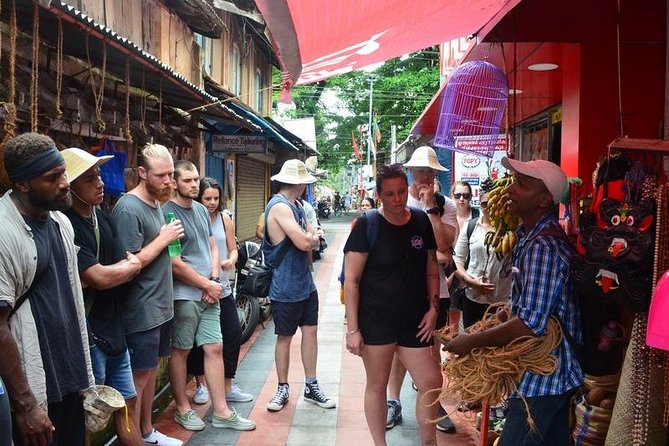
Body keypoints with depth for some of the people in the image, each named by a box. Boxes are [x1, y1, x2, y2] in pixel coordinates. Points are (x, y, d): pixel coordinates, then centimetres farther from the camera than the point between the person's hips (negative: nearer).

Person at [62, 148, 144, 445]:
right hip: (87, 333, -7)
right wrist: (130, 265, -3)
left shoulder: (103, 218, 7)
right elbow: (101, 278, -22)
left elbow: (131, 268, 2)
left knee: (127, 403, 18)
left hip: (113, 328, 8)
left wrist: (90, 280, -14)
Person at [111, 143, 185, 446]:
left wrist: (170, 238, 5)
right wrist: (163, 239, -17)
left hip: (160, 306, 9)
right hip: (141, 311, -9)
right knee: (138, 378, 2)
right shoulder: (128, 209, -19)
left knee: (151, 370, 19)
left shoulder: (155, 203, 10)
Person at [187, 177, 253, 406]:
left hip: (222, 288, 4)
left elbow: (233, 249, 9)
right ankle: (201, 385, 28)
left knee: (233, 335, 4)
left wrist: (231, 261, -13)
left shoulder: (224, 219, 5)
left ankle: (228, 387, 18)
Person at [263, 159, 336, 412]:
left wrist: (309, 239, -12)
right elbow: (304, 243, -25)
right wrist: (310, 238, -3)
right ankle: (283, 389, 21)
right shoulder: (279, 206, -18)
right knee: (285, 337, 6)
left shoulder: (296, 206, 12)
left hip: (305, 283, 8)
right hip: (286, 287, -8)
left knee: (310, 331, 11)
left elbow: (314, 240, 10)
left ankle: (311, 386, 22)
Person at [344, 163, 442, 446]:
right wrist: (352, 329, -14)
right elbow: (351, 280, -11)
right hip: (376, 320, -4)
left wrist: (433, 308, 2)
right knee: (377, 385, 9)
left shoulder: (421, 221, 4)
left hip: (414, 321, 4)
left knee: (432, 383, 6)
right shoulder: (368, 225, -10)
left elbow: (431, 268, 13)